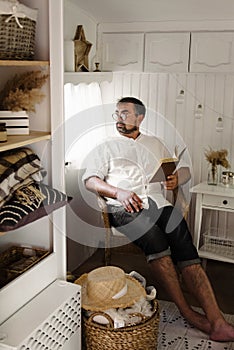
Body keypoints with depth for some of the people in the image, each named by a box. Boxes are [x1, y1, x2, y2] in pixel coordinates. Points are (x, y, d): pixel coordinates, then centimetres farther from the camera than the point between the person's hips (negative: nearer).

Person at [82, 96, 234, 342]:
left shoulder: (155, 144, 29)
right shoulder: (107, 147, 22)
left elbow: (184, 170, 29)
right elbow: (90, 180, 8)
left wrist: (177, 179, 2)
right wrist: (119, 192, -10)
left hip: (158, 201, 2)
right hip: (124, 208, -2)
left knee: (185, 248, -24)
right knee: (155, 239, -33)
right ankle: (186, 310, -24)